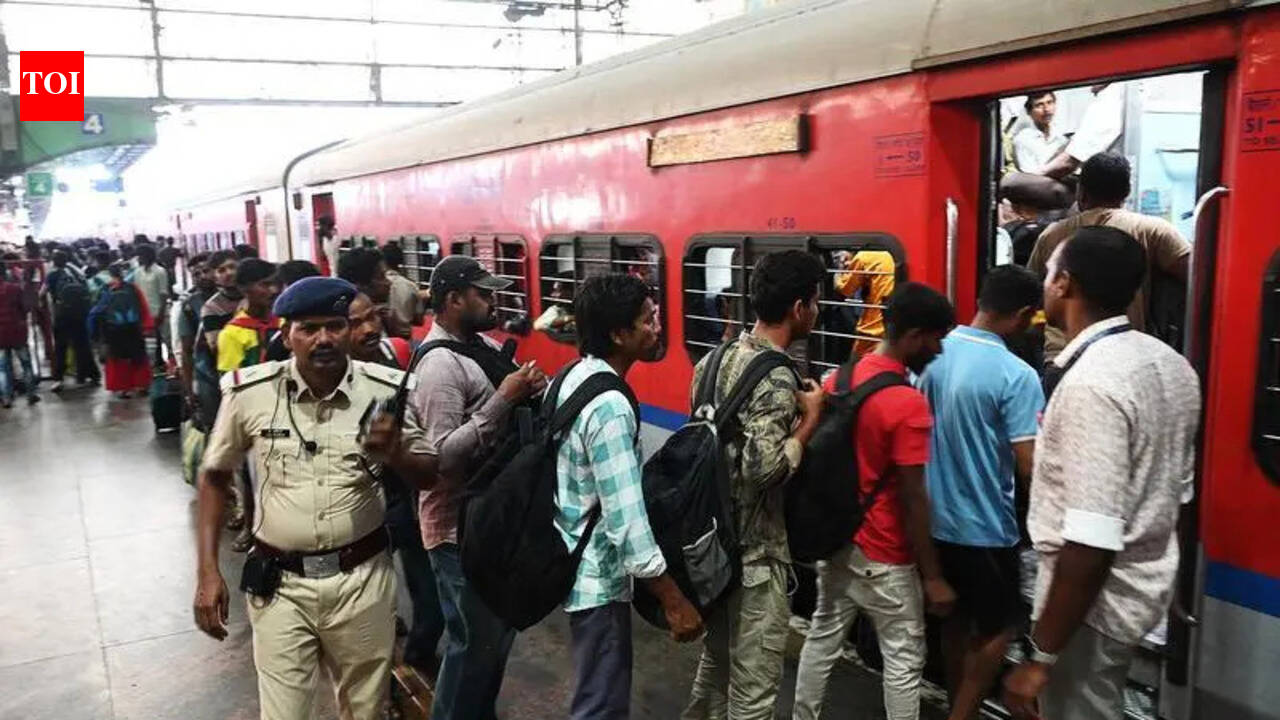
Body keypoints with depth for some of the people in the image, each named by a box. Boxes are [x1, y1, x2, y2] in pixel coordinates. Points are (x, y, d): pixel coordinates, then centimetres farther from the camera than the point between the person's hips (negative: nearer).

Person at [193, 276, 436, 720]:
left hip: (362, 578, 1)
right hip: (279, 583, 0)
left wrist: (393, 454, -19)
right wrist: (207, 572, 1)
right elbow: (215, 476, 6)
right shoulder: (249, 392, -8)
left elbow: (426, 473, 3)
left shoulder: (385, 390, -7)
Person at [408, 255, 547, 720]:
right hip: (461, 528, -9)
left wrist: (528, 390, -6)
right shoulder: (440, 365, -20)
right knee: (475, 642, 3)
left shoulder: (484, 345, 7)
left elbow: (505, 412, 16)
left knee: (497, 632, 22)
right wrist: (504, 399, -28)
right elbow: (442, 455, -27)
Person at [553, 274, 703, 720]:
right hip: (598, 576, -9)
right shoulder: (610, 406, -26)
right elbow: (627, 519, -28)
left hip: (574, 562, 9)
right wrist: (674, 600, -22)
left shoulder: (572, 378, 2)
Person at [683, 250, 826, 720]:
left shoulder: (716, 360, 5)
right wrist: (810, 420, -17)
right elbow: (764, 468, -30)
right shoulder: (777, 378, -22)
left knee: (715, 660, 24)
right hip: (755, 550, -9)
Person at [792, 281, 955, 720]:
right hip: (883, 557, -7)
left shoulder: (838, 380, 1)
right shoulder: (908, 404, -22)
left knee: (822, 639, 19)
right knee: (904, 661, 9)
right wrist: (933, 577, -13)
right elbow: (912, 500, -20)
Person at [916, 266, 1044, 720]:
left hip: (937, 518, 6)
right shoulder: (1016, 375, -20)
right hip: (985, 526, -6)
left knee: (956, 620, 21)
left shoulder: (934, 353, -1)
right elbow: (1030, 469, -20)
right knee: (999, 628, 13)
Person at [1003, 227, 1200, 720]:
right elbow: (1178, 486, 11)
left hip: (1095, 597, -8)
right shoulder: (1171, 364, 1)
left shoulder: (1091, 384, -27)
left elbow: (1092, 544, -30)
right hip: (1145, 580, 9)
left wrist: (1041, 657, -24)